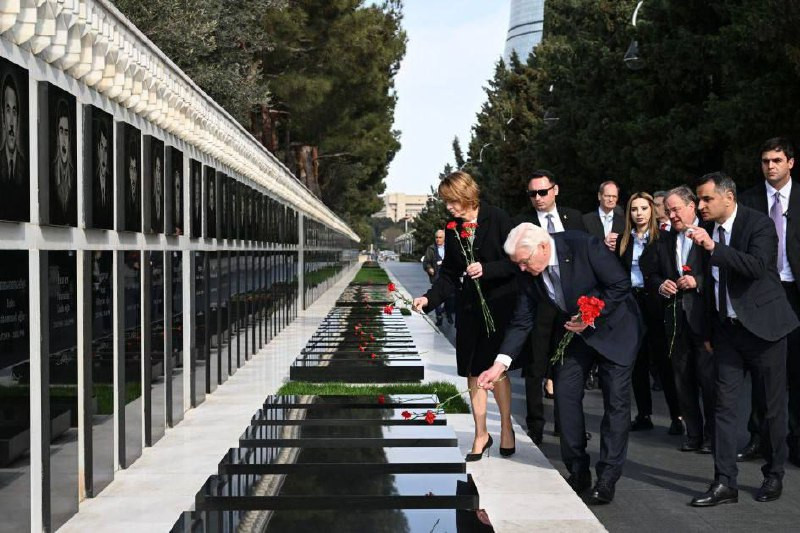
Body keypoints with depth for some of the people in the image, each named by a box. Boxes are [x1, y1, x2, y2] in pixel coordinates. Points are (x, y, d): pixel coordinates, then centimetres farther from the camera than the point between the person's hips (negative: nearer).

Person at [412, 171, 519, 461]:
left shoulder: (497, 219, -9)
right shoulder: (452, 229, 6)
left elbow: (514, 262, -8)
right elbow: (449, 275, 8)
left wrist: (486, 269, -22)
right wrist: (429, 298, -6)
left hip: (499, 303, -5)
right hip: (469, 306, 5)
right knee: (474, 372, 6)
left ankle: (506, 427, 16)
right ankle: (481, 434, 17)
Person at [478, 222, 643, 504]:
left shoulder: (585, 246, -30)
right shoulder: (528, 275, -13)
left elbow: (621, 284, -21)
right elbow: (522, 321, -8)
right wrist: (500, 363, -17)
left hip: (613, 327, -5)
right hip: (575, 333, 5)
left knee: (616, 401, -4)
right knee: (566, 395, 0)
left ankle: (607, 478, 2)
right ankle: (578, 472, 12)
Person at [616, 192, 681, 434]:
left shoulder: (661, 238, -3)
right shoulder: (623, 241, 10)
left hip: (654, 303, -5)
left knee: (663, 359, -3)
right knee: (637, 360, 9)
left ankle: (676, 416, 3)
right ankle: (643, 414, 17)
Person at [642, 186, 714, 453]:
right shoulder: (664, 239, 14)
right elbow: (650, 273, 17)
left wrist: (698, 281, -19)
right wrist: (659, 285, -2)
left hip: (704, 316, -6)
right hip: (676, 316, 6)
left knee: (708, 377, -2)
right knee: (683, 378, 10)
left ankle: (712, 435, 9)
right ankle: (693, 433, 19)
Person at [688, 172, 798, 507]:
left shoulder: (759, 224, -11)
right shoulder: (708, 229, 5)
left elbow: (757, 266, -27)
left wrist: (714, 247, -33)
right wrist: (709, 331, 16)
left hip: (762, 326, -5)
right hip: (727, 328, 5)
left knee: (773, 406, 6)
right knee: (724, 405, -1)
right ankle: (725, 483, 1)